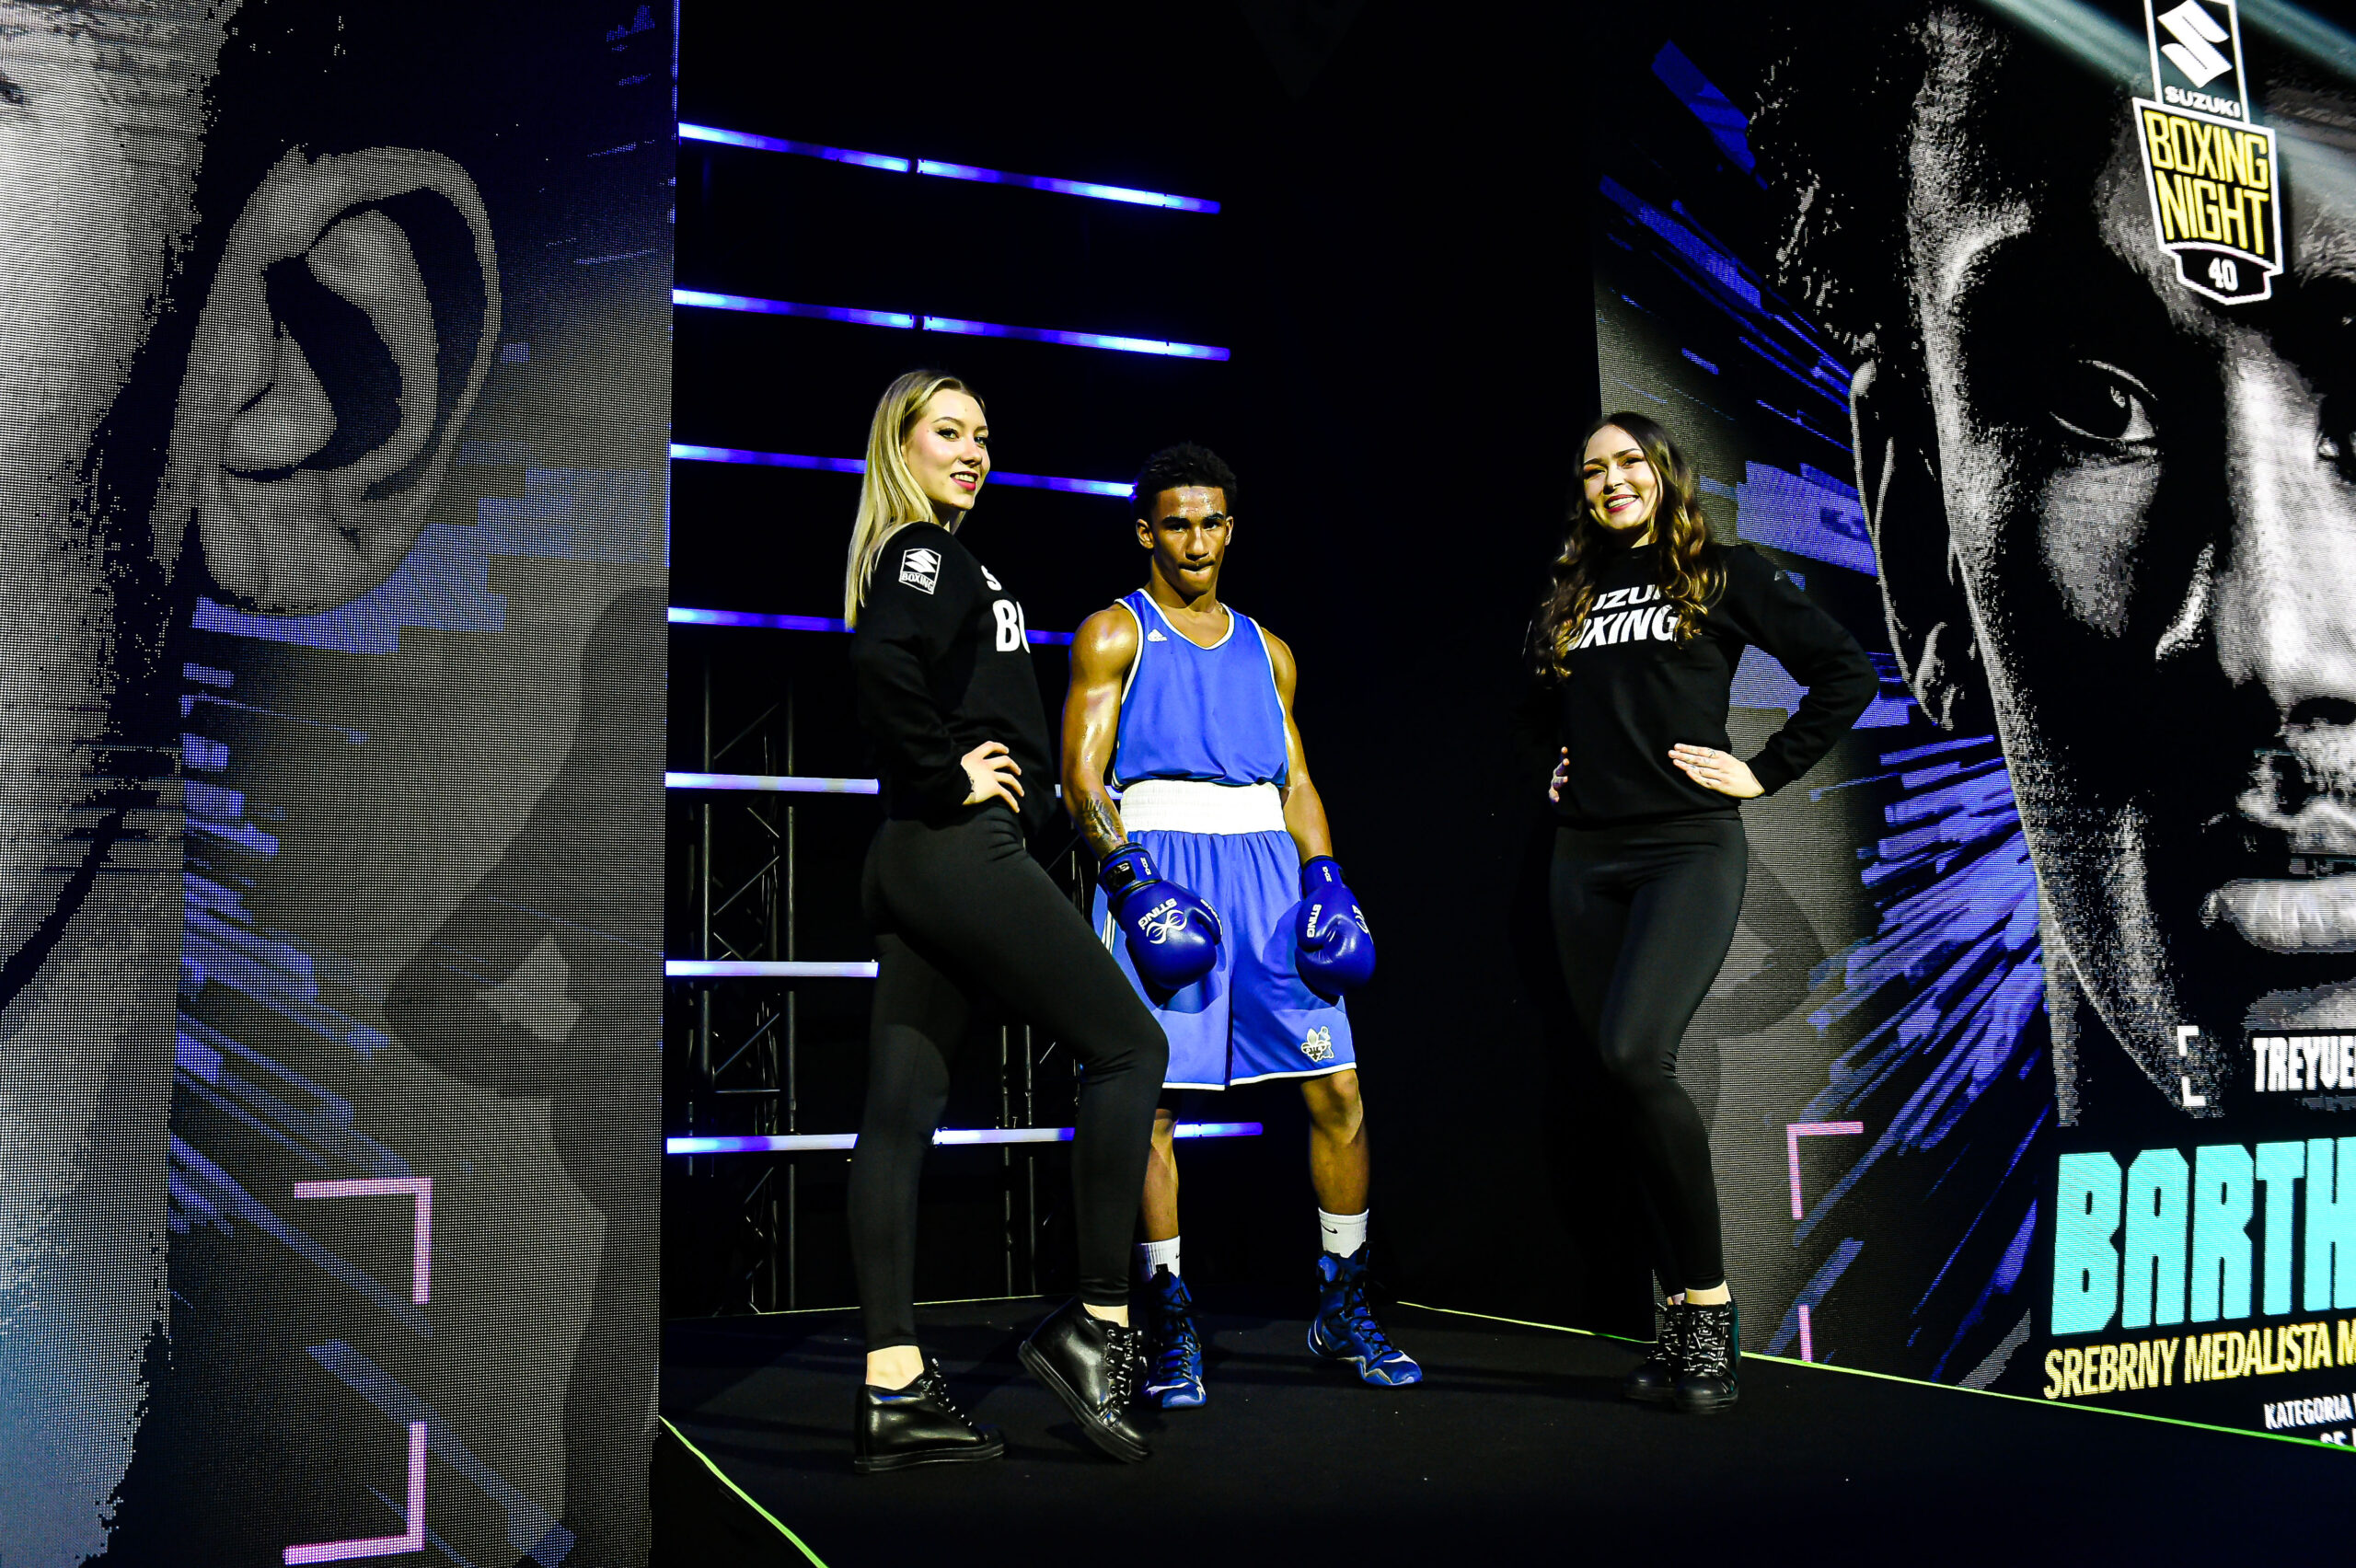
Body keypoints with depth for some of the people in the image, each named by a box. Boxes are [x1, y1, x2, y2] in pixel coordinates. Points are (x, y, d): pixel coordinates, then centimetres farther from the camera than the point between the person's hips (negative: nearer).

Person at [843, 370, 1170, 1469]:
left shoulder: (917, 558, 23)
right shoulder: (929, 553, -6)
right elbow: (882, 661, -26)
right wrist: (950, 774, -16)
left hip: (913, 867, 9)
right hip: (965, 854, -9)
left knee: (901, 1110, 3)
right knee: (1129, 1047, -3)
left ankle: (892, 1391, 5)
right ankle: (1096, 1325, -2)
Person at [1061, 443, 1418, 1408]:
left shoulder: (1266, 651, 20)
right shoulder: (1114, 634, 6)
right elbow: (1081, 777, -2)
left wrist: (1324, 878, 4)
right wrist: (1128, 876, -16)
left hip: (1268, 869, 4)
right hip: (1159, 870, -4)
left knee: (1338, 1092, 0)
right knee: (1151, 1103, -5)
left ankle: (1344, 1310, 15)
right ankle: (1172, 1328, 7)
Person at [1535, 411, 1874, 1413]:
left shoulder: (1726, 576, 4)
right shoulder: (1566, 597, 17)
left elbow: (1847, 672, 1)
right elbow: (1532, 699, 36)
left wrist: (1766, 771, -4)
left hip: (1690, 848, -5)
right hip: (1585, 859, 5)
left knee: (1633, 1056, -23)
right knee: (1622, 1080, 3)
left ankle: (1711, 1304, -11)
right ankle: (1682, 1318, 12)